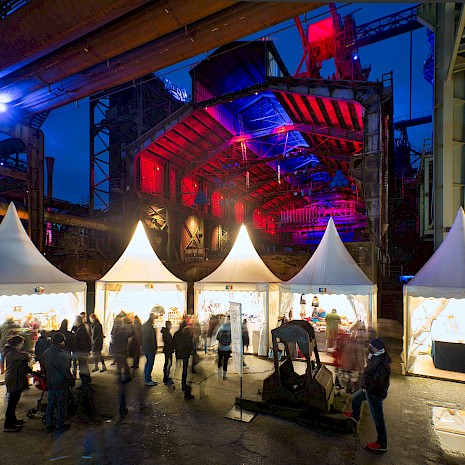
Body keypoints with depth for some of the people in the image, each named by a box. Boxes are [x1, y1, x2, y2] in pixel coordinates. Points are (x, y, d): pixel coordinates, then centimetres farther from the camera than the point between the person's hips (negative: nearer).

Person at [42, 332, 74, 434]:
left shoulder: (46, 353, 0)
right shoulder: (61, 354, -25)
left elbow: (45, 367, 10)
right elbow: (65, 370, -20)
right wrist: (71, 379, -7)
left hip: (50, 382, 7)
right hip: (61, 383, -7)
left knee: (51, 403, 19)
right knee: (61, 404, 7)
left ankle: (49, 425, 28)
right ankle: (59, 426, 18)